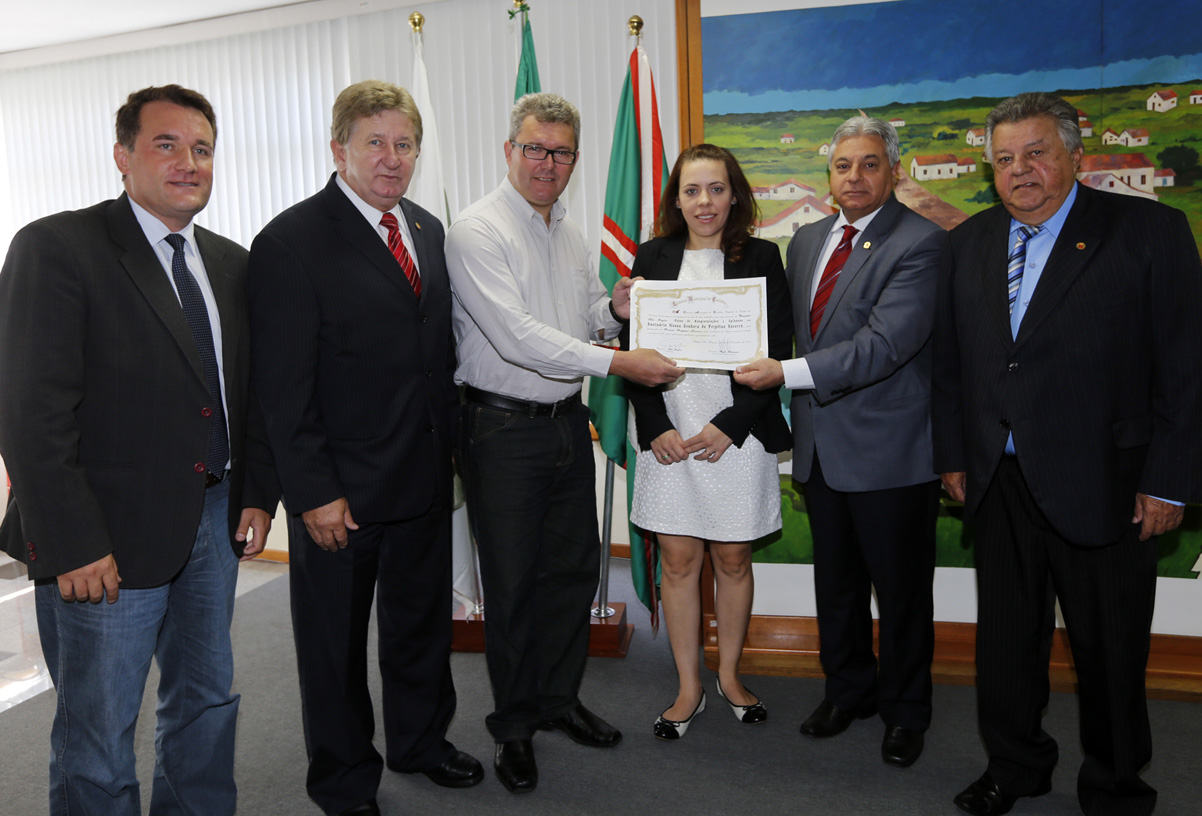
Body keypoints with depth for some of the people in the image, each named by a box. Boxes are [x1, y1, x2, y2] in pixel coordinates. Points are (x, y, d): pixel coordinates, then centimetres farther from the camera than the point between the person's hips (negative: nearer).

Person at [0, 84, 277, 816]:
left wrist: (258, 496, 6)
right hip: (110, 536, -6)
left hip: (214, 521, 7)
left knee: (208, 702, 20)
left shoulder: (231, 263, 10)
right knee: (98, 730, 8)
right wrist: (72, 545, -18)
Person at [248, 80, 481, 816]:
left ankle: (420, 740, 45)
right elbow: (285, 387, -16)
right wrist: (314, 492, -17)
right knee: (336, 641, 13)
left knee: (424, 619, 21)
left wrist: (450, 440, 10)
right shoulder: (291, 242, -13)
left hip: (426, 478, 6)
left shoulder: (429, 230, 8)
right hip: (341, 489, -6)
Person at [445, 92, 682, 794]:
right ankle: (514, 724, 24)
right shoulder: (478, 231, -13)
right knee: (512, 583, 5)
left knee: (575, 567, 15)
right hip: (505, 428, -7)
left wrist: (616, 309, -3)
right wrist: (616, 362, -26)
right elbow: (517, 336, -23)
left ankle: (559, 699, 35)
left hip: (568, 420, 7)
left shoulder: (571, 233, 12)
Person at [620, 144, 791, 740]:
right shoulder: (652, 257, 6)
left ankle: (729, 676, 30)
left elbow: (778, 351, -2)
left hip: (738, 434, -1)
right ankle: (689, 688, 21)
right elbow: (631, 348, 3)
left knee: (733, 559, 10)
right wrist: (656, 428, -7)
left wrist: (729, 425, -11)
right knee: (677, 560, 5)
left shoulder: (760, 257, 2)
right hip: (668, 436, 1)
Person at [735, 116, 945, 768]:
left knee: (901, 589, 9)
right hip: (819, 445, 7)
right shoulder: (807, 240, 11)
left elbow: (886, 343, -24)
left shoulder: (920, 243, -12)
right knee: (834, 583, 19)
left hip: (888, 448, -6)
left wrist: (788, 372, -28)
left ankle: (905, 710, 30)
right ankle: (849, 690, 39)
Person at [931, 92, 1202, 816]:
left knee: (1111, 650, 11)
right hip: (999, 483, 4)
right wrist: (954, 456, 9)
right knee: (1006, 639, 16)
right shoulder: (969, 243, 9)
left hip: (1104, 485, -4)